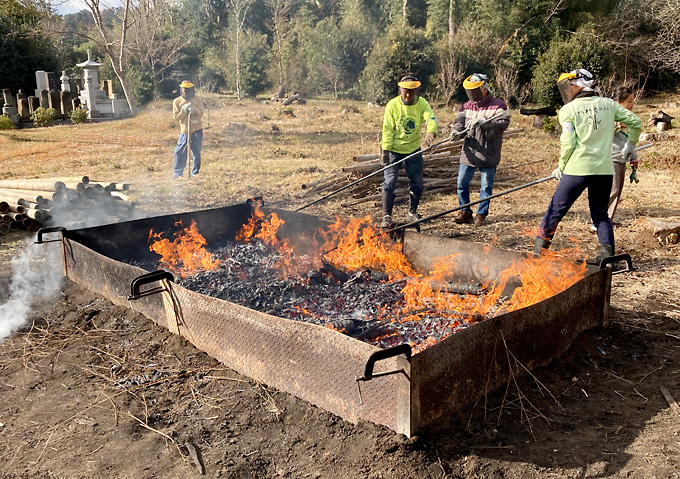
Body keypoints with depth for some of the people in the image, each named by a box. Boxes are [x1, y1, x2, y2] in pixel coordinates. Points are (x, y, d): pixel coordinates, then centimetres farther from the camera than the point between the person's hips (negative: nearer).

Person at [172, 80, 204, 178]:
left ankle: (195, 173, 17)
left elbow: (201, 114, -7)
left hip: (197, 131, 0)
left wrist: (193, 107, -23)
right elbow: (176, 117, -1)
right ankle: (178, 174, 7)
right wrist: (184, 110, -15)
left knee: (196, 153, 5)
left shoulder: (198, 99, 3)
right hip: (184, 131, 0)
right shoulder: (177, 101, 2)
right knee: (180, 152, -3)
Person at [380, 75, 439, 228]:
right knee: (389, 182, -6)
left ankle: (412, 212, 28)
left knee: (417, 183, 8)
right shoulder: (392, 104, -11)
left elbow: (431, 119, -24)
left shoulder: (422, 103, -7)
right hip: (394, 150, -3)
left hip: (414, 149, 3)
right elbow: (387, 129, -10)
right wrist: (385, 150, -16)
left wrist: (431, 132, -46)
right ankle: (387, 216, 2)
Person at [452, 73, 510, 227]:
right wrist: (456, 131, -25)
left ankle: (481, 214, 18)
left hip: (489, 155, -4)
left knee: (486, 186, 5)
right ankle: (465, 212, 20)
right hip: (469, 153, 4)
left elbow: (503, 123, -20)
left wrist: (482, 123, -33)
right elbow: (459, 121, 0)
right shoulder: (467, 106, 9)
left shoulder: (498, 105, -6)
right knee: (462, 183, 6)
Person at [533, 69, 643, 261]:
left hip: (578, 168, -4)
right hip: (605, 169, 4)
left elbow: (568, 143, -8)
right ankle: (607, 252, 10)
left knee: (557, 208, 6)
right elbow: (635, 122, 14)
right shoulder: (608, 104, 10)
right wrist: (630, 145, 30)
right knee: (600, 213, 16)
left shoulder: (568, 110, -2)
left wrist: (561, 167, 5)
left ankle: (539, 247, 13)